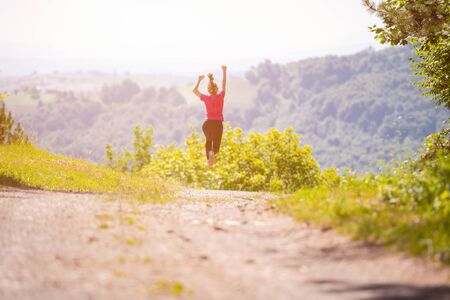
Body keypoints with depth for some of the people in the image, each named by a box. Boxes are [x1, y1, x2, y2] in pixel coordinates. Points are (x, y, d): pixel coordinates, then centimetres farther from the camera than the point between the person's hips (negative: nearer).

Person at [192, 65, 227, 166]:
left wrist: (199, 80, 22)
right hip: (218, 124, -1)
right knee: (216, 144, 4)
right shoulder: (220, 96, -2)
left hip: (208, 124, 1)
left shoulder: (206, 98, -2)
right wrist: (224, 72, 22)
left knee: (208, 141, 27)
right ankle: (213, 153, -32)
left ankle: (209, 160, 16)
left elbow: (194, 90, 13)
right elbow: (224, 85, 14)